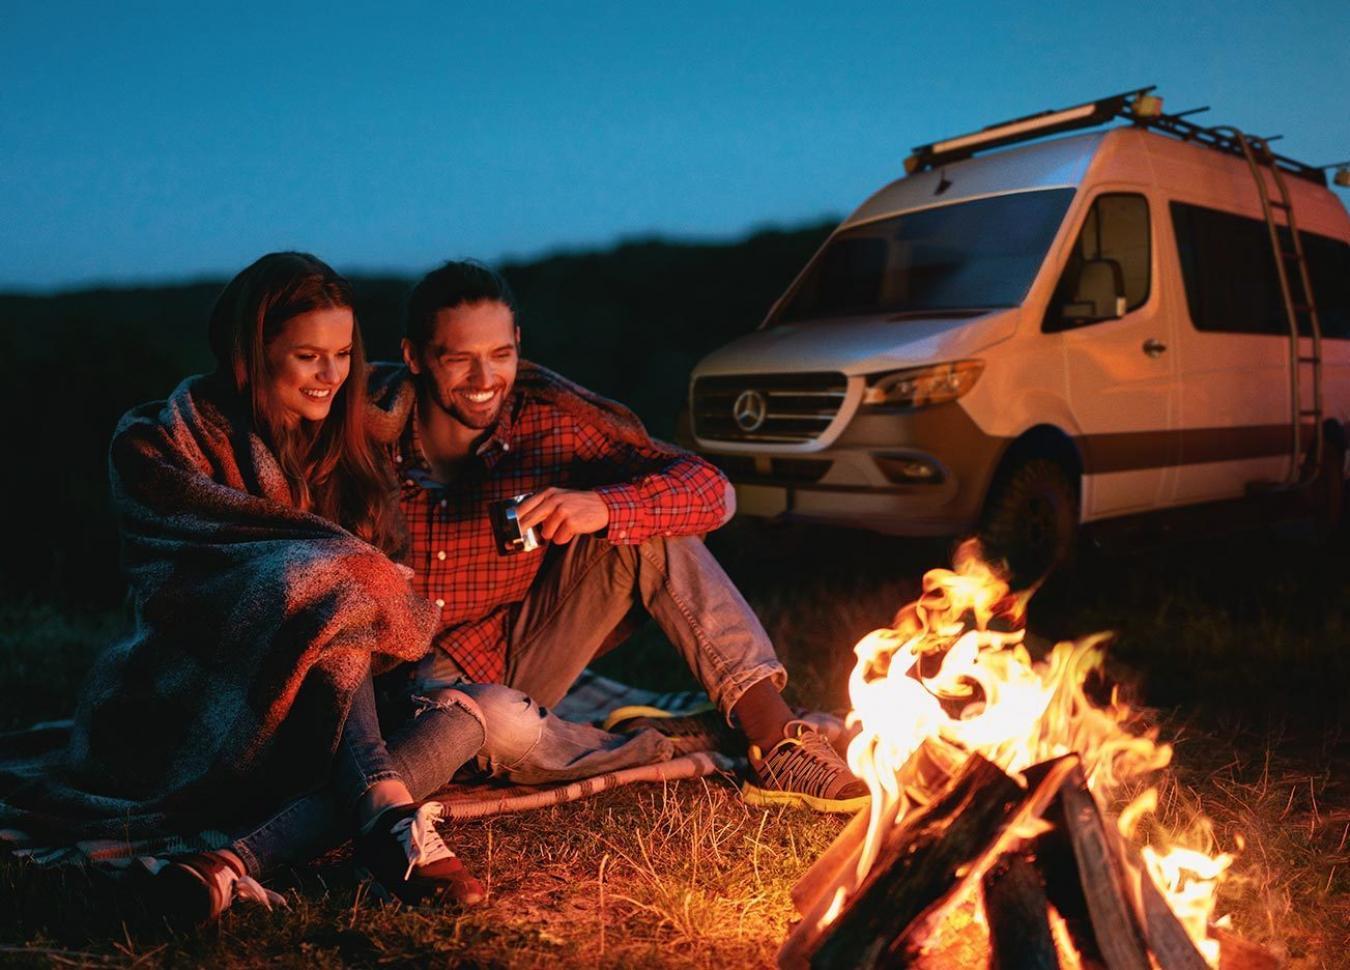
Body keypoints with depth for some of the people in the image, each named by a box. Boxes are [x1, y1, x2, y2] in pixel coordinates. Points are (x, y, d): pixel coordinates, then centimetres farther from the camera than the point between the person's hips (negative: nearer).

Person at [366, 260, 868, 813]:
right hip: (413, 674, -2)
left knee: (646, 516, -19)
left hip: (515, 653, 3)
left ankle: (774, 735, -24)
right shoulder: (367, 425, -16)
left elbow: (711, 491, -18)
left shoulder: (548, 418, -13)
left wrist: (605, 506, -37)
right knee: (493, 720, -39)